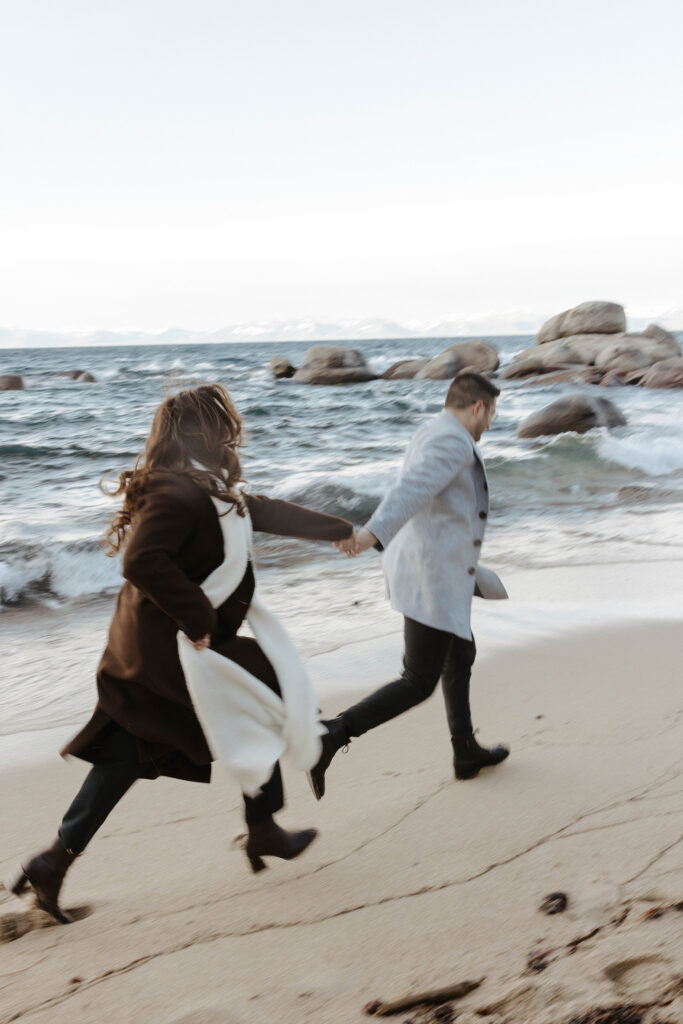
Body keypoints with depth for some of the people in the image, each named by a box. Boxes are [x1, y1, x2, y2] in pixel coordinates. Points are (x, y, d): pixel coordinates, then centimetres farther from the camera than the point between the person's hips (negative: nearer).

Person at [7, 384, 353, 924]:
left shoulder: (211, 489, 11)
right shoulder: (179, 491, -21)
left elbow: (267, 512, 22)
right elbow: (143, 561, -33)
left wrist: (340, 529, 30)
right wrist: (199, 618, -26)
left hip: (144, 645, 10)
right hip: (172, 647, -10)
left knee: (124, 753, 13)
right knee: (261, 707, 8)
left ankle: (55, 860, 15)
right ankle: (264, 832, 23)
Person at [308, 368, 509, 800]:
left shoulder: (434, 436, 16)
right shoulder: (453, 441, -16)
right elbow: (411, 489, -34)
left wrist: (463, 562, 38)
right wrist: (371, 534, -49)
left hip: (425, 569, 11)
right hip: (433, 581, -11)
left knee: (461, 657, 24)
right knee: (418, 684, -6)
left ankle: (467, 753, 37)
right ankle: (332, 736, -12)